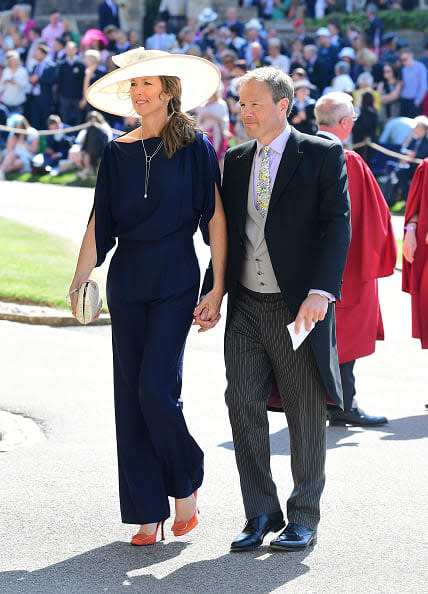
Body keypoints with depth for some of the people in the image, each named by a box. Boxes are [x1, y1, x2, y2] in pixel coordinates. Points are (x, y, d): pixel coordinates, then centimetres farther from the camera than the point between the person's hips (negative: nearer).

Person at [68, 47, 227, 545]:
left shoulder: (195, 147, -2)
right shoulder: (118, 152, 9)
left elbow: (215, 218, -5)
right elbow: (100, 222, 7)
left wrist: (218, 288, -10)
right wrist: (79, 280, -3)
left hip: (175, 280, -4)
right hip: (127, 280, 4)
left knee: (156, 388, -14)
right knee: (130, 394, 3)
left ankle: (186, 481, 11)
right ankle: (148, 512, 10)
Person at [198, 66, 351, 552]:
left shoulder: (323, 155, -2)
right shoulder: (235, 160, 13)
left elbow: (337, 226, -10)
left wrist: (321, 292, -21)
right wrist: (211, 294, 10)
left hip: (299, 307, -4)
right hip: (246, 307, 4)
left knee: (305, 415, 4)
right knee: (244, 406, -1)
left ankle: (303, 518, 16)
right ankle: (261, 515, 11)